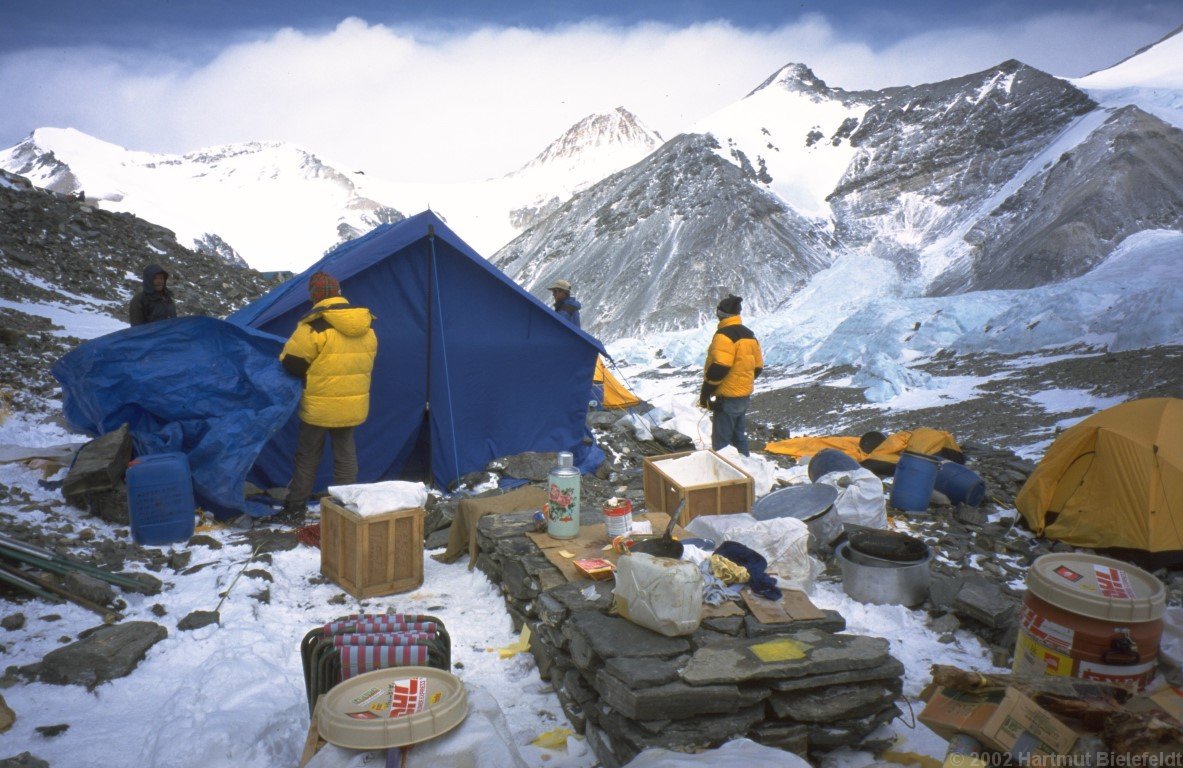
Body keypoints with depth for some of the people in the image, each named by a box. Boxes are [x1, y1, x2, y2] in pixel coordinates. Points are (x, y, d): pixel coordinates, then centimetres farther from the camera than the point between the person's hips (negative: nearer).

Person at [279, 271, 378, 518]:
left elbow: (291, 361, -15)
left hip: (319, 407, -4)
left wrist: (308, 375, 6)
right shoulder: (367, 327, 2)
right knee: (345, 454, 16)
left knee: (308, 455, 12)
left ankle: (295, 507, 22)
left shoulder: (314, 326, -19)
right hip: (354, 406, 5)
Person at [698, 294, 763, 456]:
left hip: (727, 398, -9)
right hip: (745, 396, 9)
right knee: (738, 436, 21)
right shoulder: (749, 334, 11)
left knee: (721, 442, -3)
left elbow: (719, 368, -26)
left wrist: (706, 392, -17)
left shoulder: (724, 334, -17)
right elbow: (758, 367, 15)